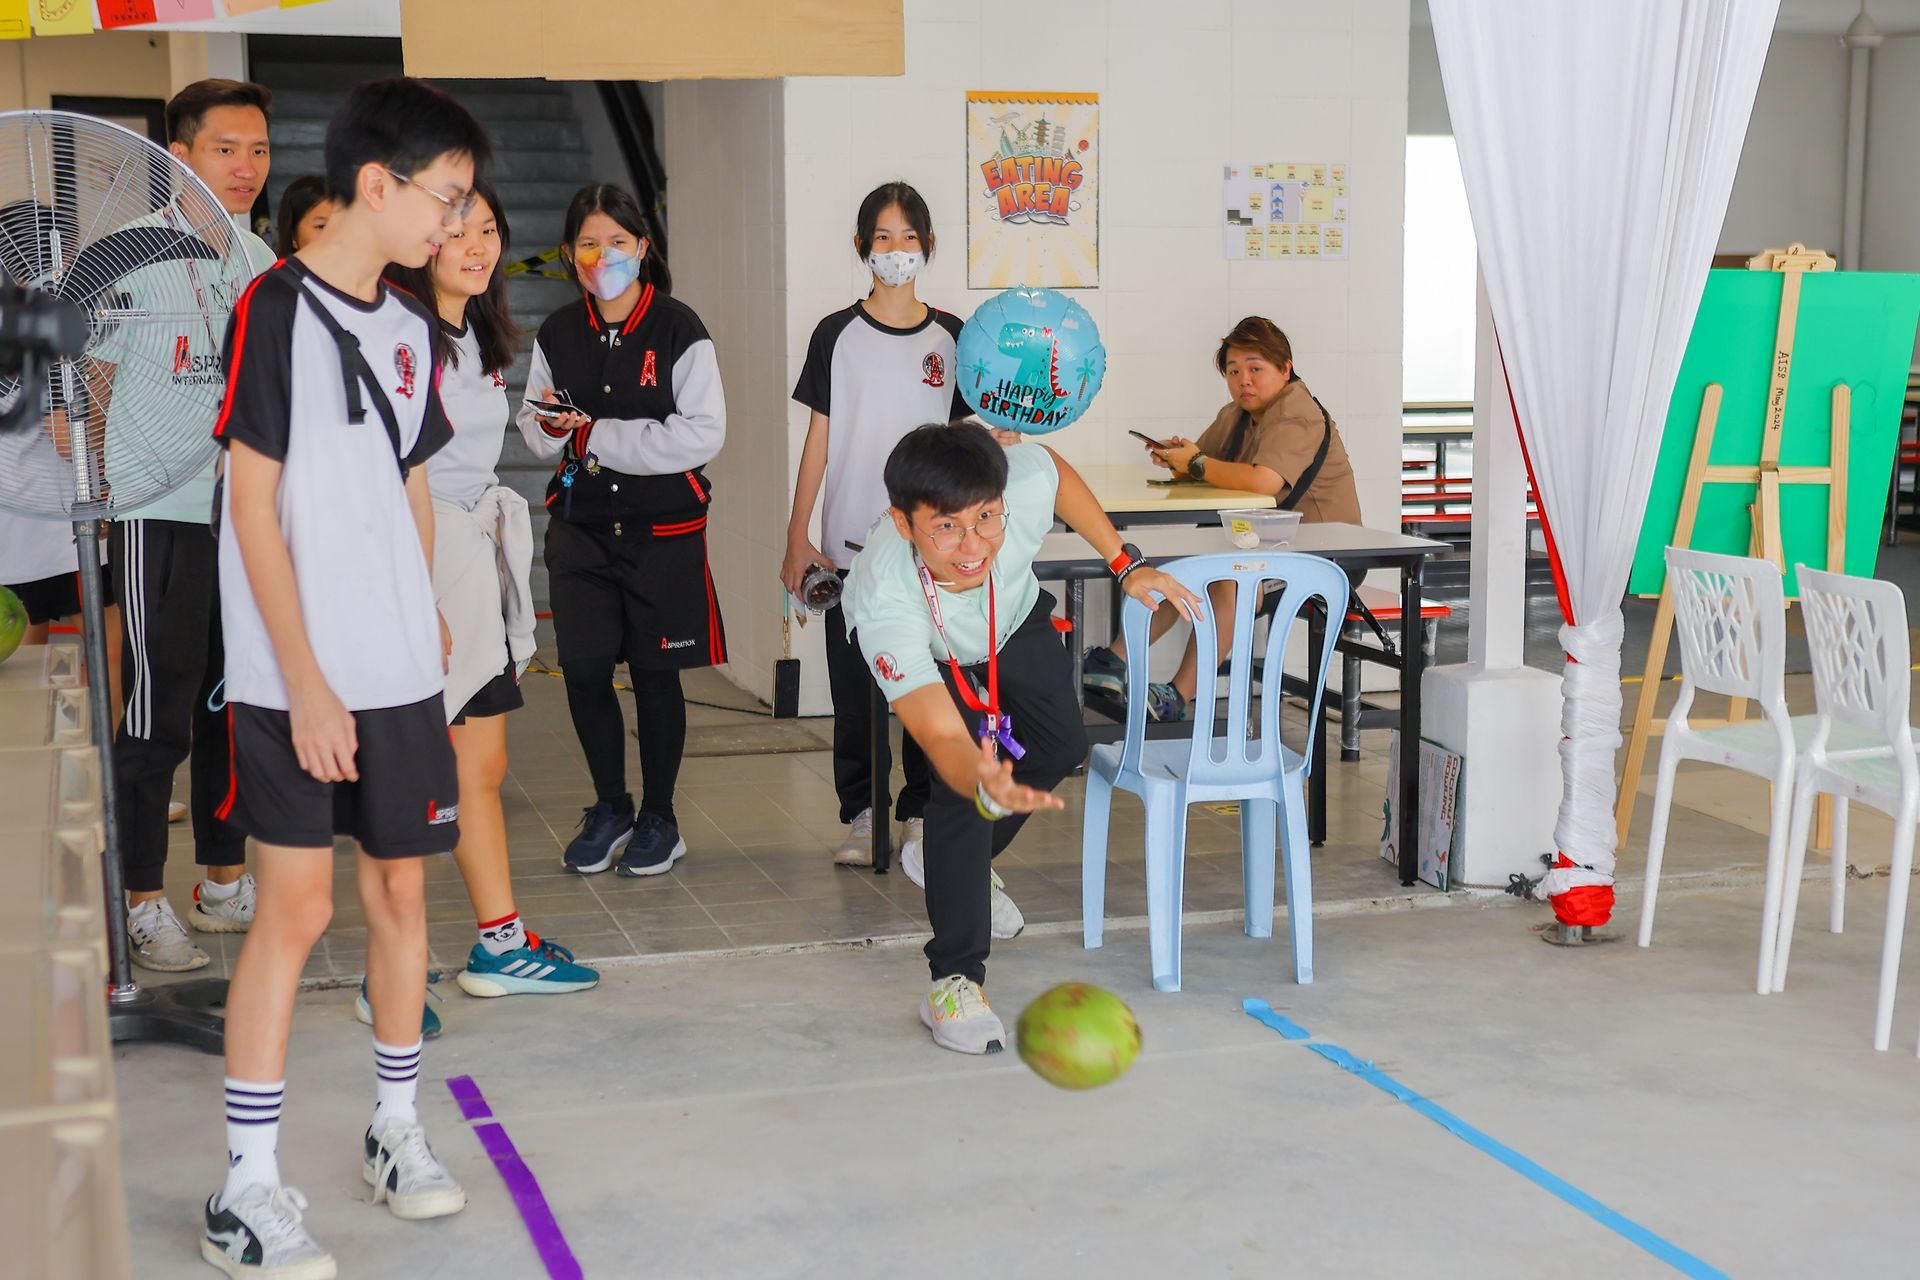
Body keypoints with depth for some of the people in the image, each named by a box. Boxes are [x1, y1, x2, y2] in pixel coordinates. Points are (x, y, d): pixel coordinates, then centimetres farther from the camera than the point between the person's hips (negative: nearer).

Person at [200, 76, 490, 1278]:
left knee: (401, 888, 12)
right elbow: (253, 510, -13)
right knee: (297, 910, -4)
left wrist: (430, 628, 13)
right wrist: (305, 682, -15)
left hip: (403, 677, 6)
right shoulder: (274, 311, -11)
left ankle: (396, 1128, 28)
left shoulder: (410, 329, 10)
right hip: (296, 683, -6)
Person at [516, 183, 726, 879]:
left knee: (655, 675, 6)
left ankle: (659, 818, 24)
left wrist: (596, 436, -16)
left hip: (663, 526, -3)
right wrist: (554, 428, -12)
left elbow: (704, 431, -16)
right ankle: (610, 807, 25)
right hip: (580, 524, 4)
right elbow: (534, 430, 13)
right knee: (584, 671, 3)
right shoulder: (557, 334, 5)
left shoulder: (678, 329, -9)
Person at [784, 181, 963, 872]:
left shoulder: (949, 337, 4)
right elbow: (819, 440, 2)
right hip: (850, 542, 0)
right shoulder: (838, 335, 1)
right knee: (854, 685, 5)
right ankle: (861, 814, 17)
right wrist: (797, 537, -1)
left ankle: (921, 814, 15)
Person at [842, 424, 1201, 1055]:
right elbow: (941, 735, -57)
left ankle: (960, 860, 39)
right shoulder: (883, 598, -49)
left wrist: (1125, 563, -12)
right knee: (960, 785, -22)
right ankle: (955, 979, -12)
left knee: (1062, 748, 13)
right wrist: (984, 785, -79)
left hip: (1016, 620, 5)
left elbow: (1058, 467, -14)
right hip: (930, 656, -4)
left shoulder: (1025, 484, -42)